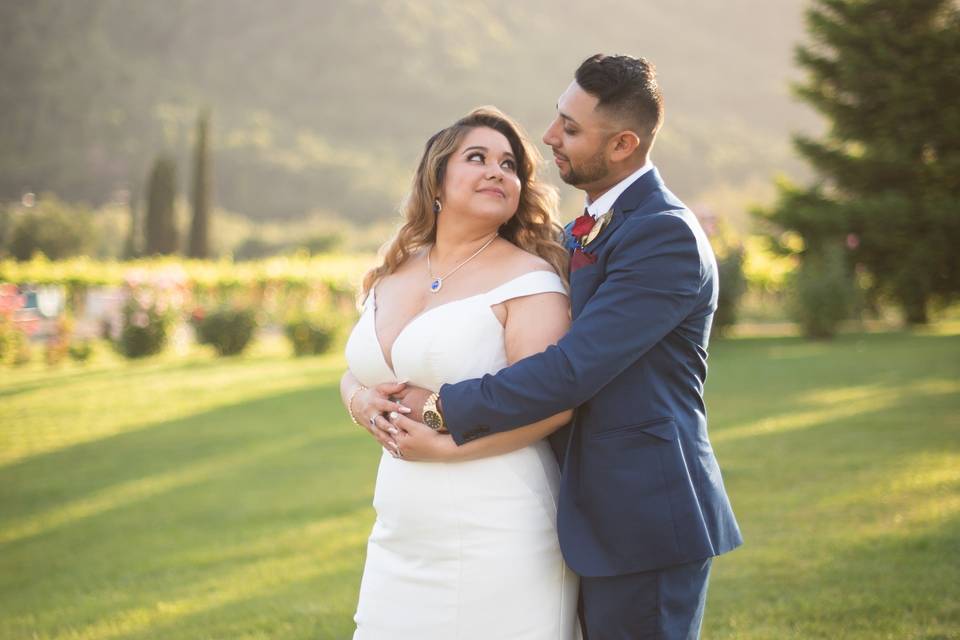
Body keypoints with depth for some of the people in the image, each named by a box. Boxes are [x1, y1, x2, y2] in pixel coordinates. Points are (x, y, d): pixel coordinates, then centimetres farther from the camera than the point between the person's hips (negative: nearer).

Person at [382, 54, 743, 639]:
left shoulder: (666, 235, -17)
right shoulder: (582, 233, 14)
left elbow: (572, 370, -23)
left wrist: (445, 410, -16)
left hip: (642, 521, -9)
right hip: (598, 511, 9)